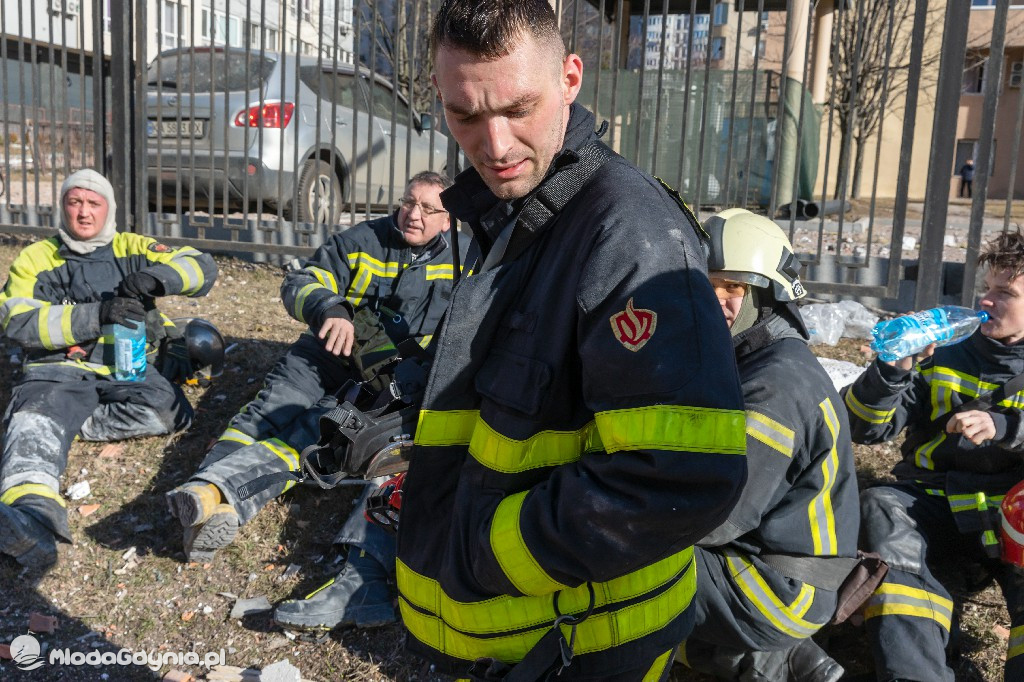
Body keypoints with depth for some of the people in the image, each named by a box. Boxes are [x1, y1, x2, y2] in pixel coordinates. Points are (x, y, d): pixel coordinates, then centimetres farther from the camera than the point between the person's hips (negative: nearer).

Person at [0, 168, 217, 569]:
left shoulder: (133, 249, 16)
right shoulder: (36, 258, 13)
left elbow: (202, 267, 8)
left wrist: (156, 277, -14)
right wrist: (97, 315, -18)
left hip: (125, 368, 2)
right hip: (58, 369, -1)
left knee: (169, 411, -30)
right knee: (36, 421, -35)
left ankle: (68, 423, -21)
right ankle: (33, 511, -62)